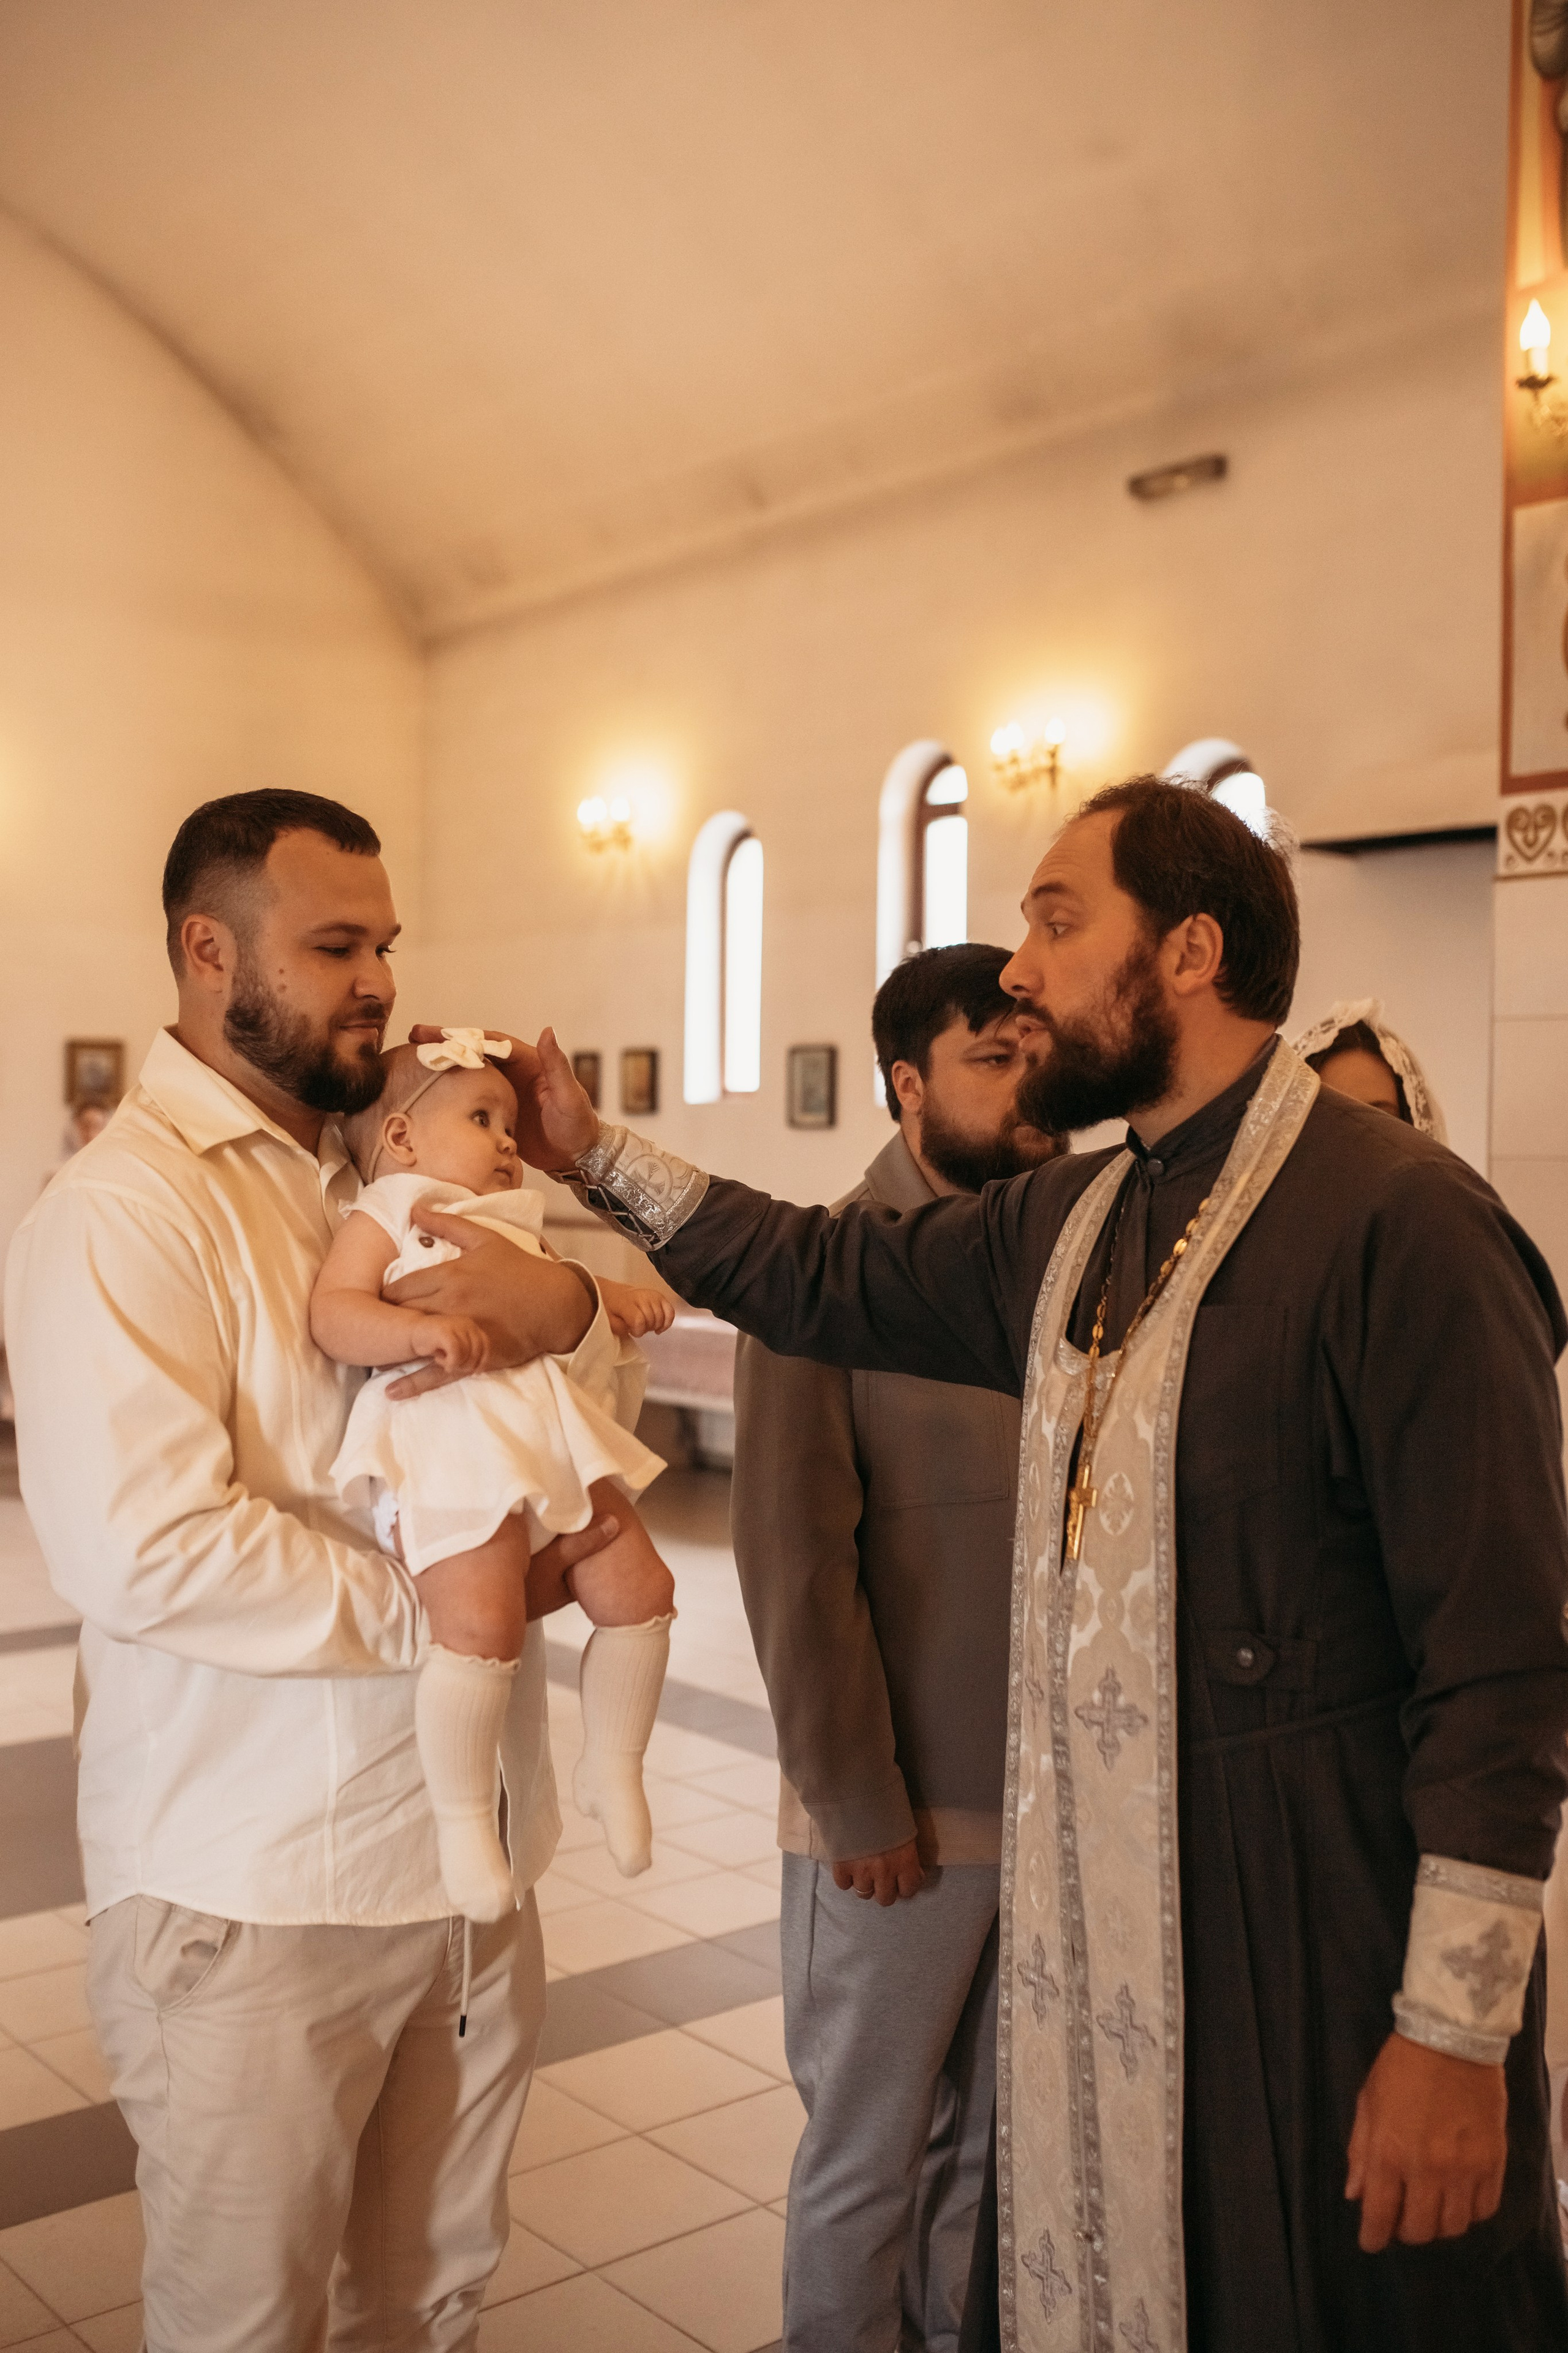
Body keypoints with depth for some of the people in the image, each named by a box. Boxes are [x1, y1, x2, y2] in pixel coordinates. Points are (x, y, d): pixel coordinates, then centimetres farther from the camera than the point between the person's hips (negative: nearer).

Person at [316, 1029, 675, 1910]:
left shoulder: (517, 1224, 28)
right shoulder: (386, 1215, 5)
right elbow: (334, 1314, -9)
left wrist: (625, 1299, 22)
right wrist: (419, 1329, -26)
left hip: (557, 1436, 8)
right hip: (450, 1449, -8)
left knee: (639, 1589, 5)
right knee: (482, 1624, -23)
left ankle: (614, 1768, 25)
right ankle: (464, 1819, -3)